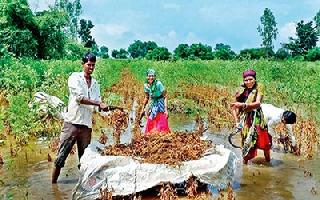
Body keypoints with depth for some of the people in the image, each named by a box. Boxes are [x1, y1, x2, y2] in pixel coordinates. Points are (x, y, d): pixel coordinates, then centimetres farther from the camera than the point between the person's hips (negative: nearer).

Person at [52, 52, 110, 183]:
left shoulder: (95, 84, 15)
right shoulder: (75, 78, 0)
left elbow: (96, 107, 10)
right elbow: (79, 97, -15)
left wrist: (102, 108, -12)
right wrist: (99, 103, -17)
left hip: (87, 125, 5)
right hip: (72, 122, -4)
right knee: (61, 156, 0)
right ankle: (53, 183, 12)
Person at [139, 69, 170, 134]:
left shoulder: (158, 84, -20)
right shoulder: (146, 85, -2)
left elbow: (165, 97, -17)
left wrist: (166, 110, -23)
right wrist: (143, 109, 14)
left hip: (160, 105, -6)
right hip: (152, 105, 6)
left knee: (161, 124, -7)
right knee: (150, 124, 9)